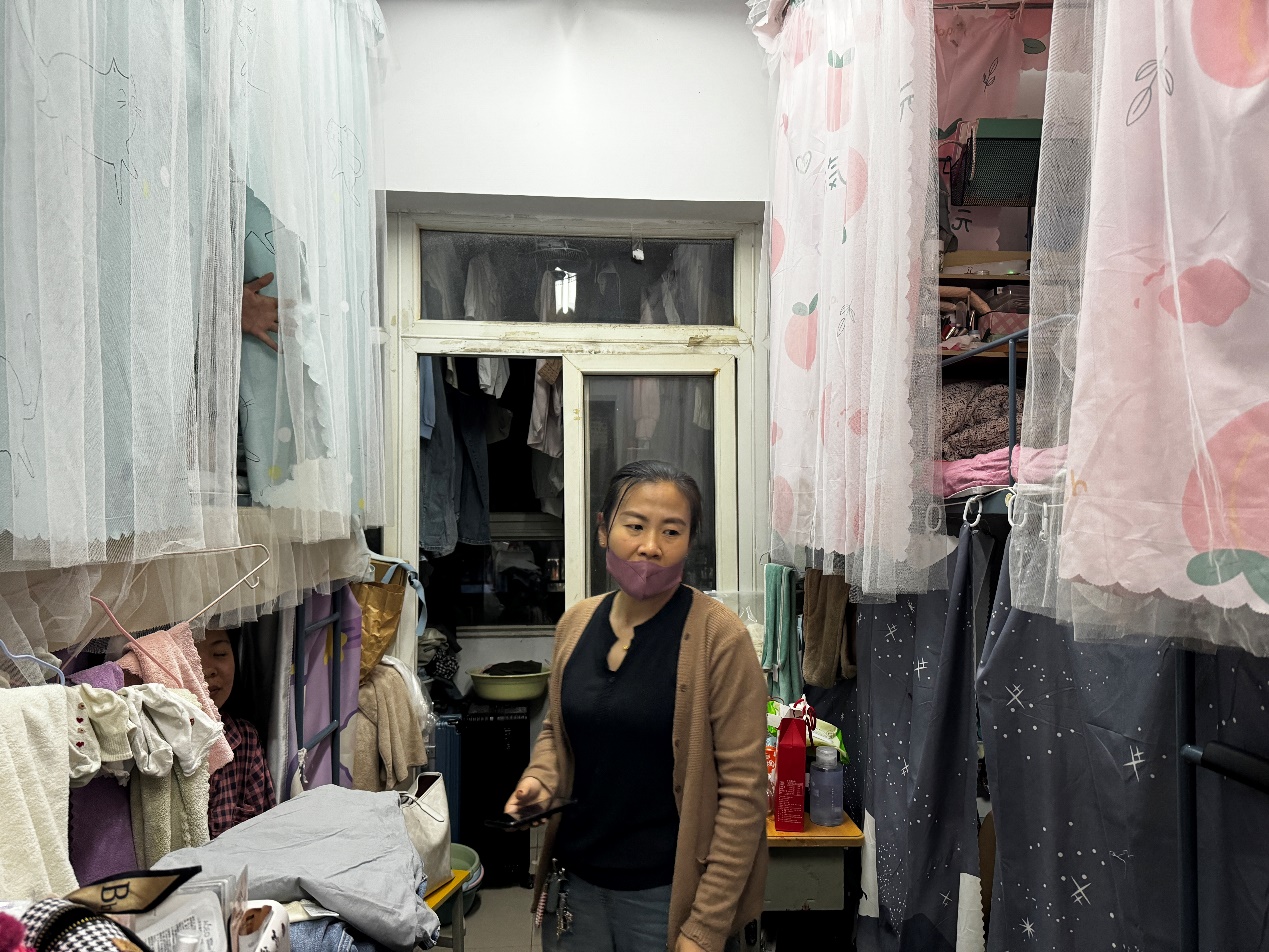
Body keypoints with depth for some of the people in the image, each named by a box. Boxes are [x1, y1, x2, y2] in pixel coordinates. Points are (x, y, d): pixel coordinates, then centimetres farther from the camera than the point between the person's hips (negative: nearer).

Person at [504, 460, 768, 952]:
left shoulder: (718, 636, -17)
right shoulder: (577, 622, -2)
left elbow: (743, 791, -15)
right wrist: (539, 779, -5)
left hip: (666, 892, -4)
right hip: (574, 880, 5)